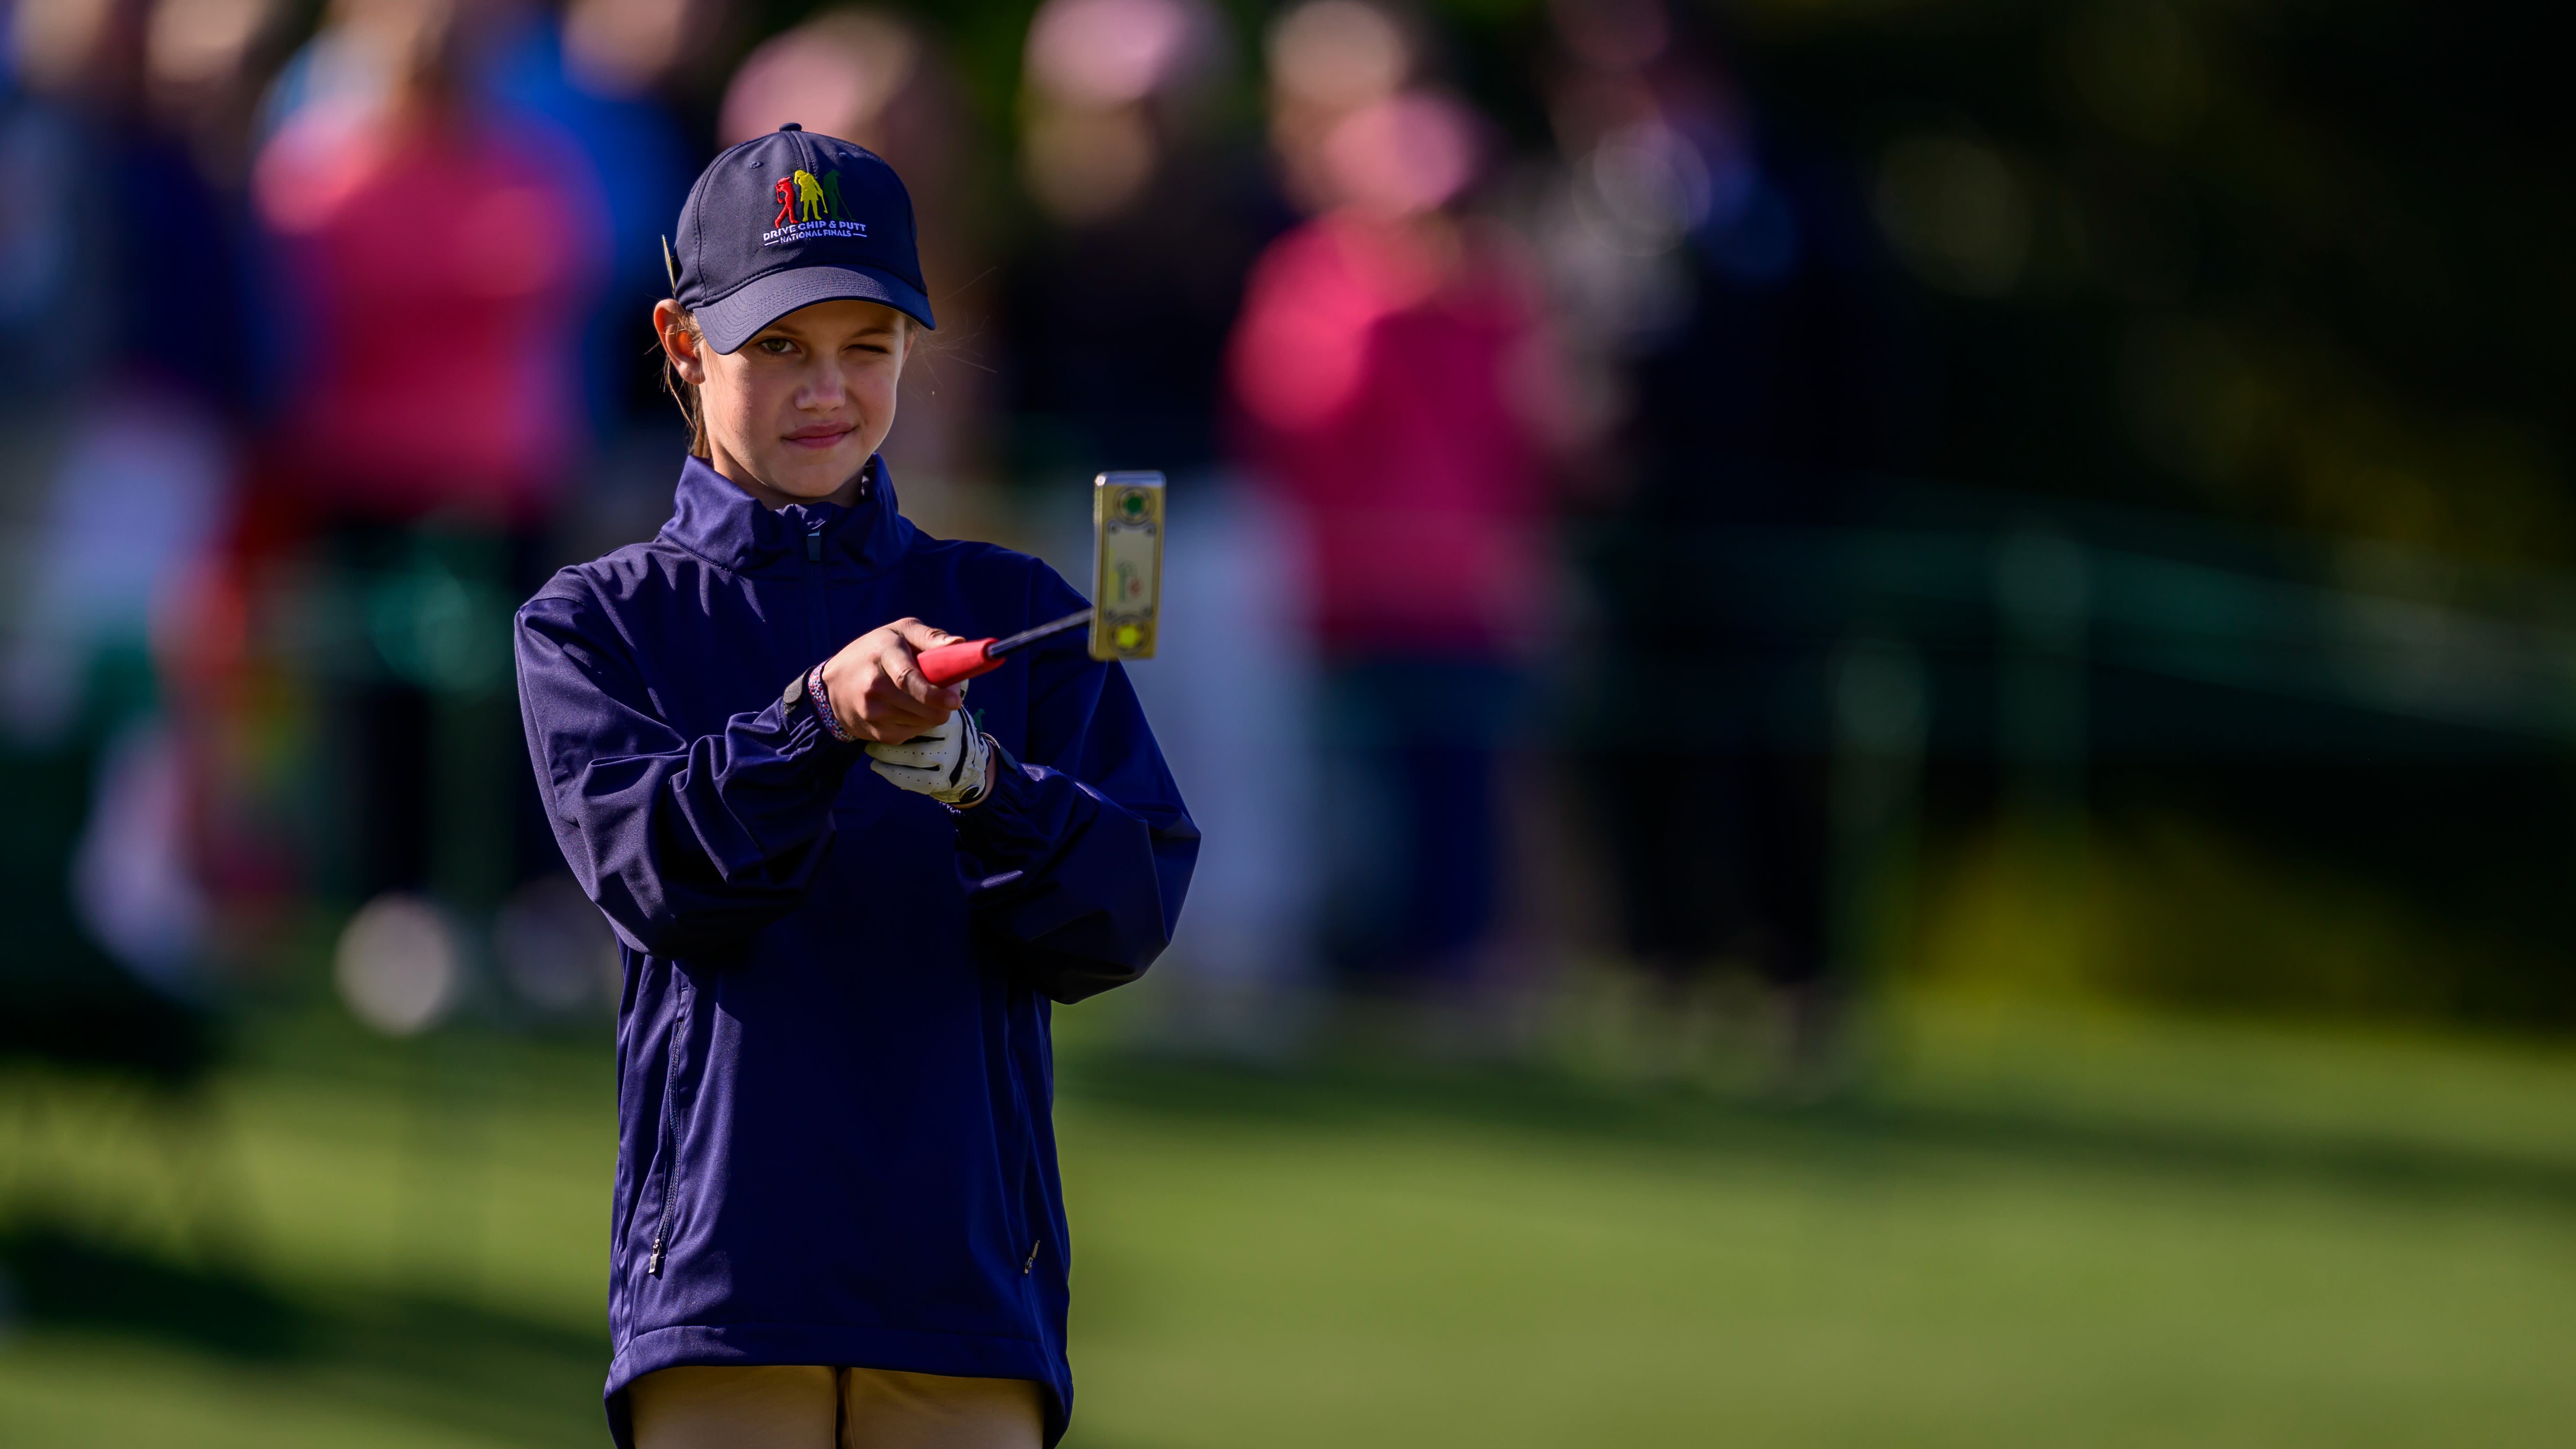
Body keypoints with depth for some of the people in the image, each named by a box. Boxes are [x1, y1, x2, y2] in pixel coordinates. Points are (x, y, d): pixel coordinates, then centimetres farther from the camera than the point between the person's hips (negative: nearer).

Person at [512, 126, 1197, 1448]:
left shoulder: (1009, 613, 14)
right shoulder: (592, 626, 10)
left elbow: (1124, 915, 0)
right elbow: (648, 865, -9)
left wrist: (967, 775, -20)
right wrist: (815, 716, -26)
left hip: (970, 1282, 2)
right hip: (718, 1277, -1)